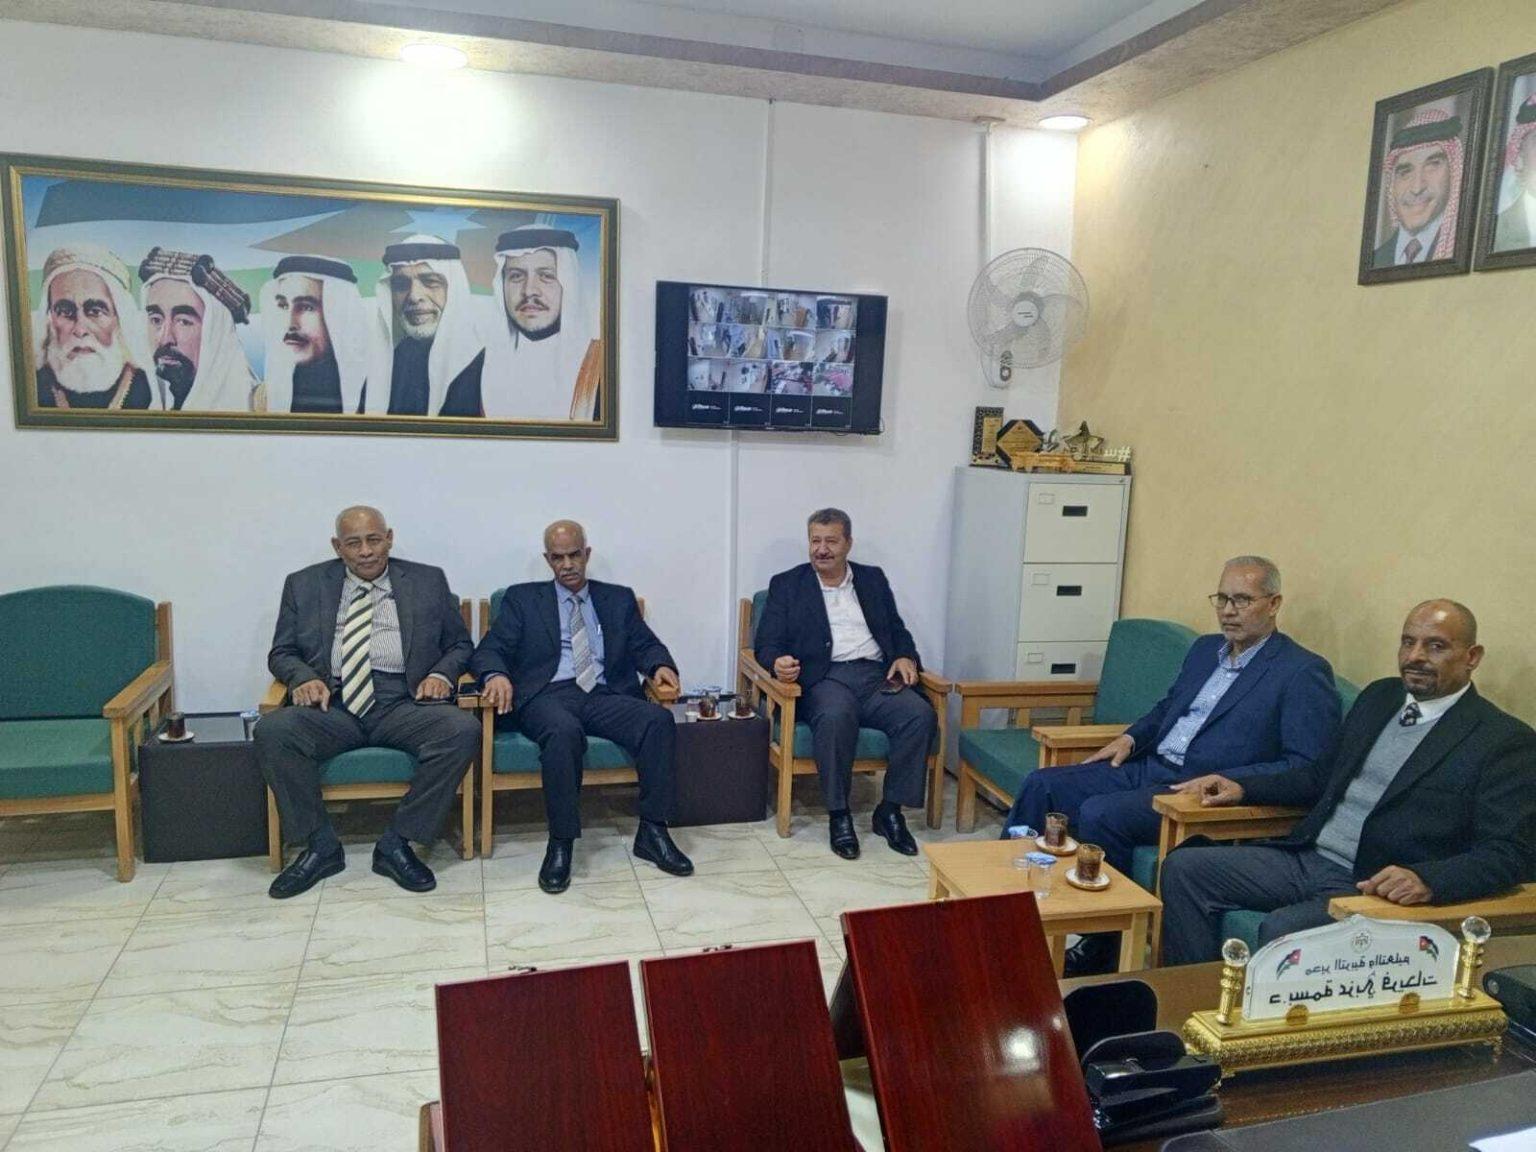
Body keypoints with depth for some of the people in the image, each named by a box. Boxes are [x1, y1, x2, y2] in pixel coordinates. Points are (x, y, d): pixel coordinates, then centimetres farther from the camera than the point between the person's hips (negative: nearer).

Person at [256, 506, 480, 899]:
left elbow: (459, 644, 14)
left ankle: (397, 843, -14)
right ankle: (321, 845, -10)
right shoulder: (304, 585, 13)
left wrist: (441, 674, -8)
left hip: (404, 704, -1)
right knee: (272, 731, -28)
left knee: (463, 729, -29)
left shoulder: (428, 582, 11)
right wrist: (303, 677, -8)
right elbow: (282, 652, 15)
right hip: (332, 706, 1)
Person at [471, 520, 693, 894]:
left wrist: (660, 665, -8)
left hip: (605, 696, 2)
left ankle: (652, 833, -19)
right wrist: (497, 675, -17)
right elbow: (489, 650, 7)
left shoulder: (618, 598, 22)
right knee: (564, 731, -38)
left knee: (659, 719, -28)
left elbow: (646, 645, 16)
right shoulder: (522, 598, 16)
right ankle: (560, 844, -26)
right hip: (548, 695, -2)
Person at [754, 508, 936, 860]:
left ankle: (890, 810, -12)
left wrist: (906, 657, 1)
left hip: (877, 676, 3)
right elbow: (766, 643, 7)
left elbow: (897, 630, 23)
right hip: (825, 678, -3)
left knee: (920, 714, -26)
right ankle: (838, 815, -21)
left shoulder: (873, 579, 22)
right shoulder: (787, 585, 13)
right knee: (836, 715, -37)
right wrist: (778, 662, -17)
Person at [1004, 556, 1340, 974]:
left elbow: (1309, 767, -13)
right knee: (1041, 785, -6)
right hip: (1147, 767, 8)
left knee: (1100, 814, -29)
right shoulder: (1204, 649, 17)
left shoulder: (1304, 672, -6)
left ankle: (1099, 949, -11)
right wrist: (1130, 738, 10)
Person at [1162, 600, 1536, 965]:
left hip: (1379, 887, -7)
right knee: (1184, 867, -7)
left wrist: (1427, 881, -29)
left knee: (1282, 929, -33)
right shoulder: (1380, 696, 14)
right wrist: (1244, 789, 15)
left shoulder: (1505, 742, -7)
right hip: (1306, 857, 7)